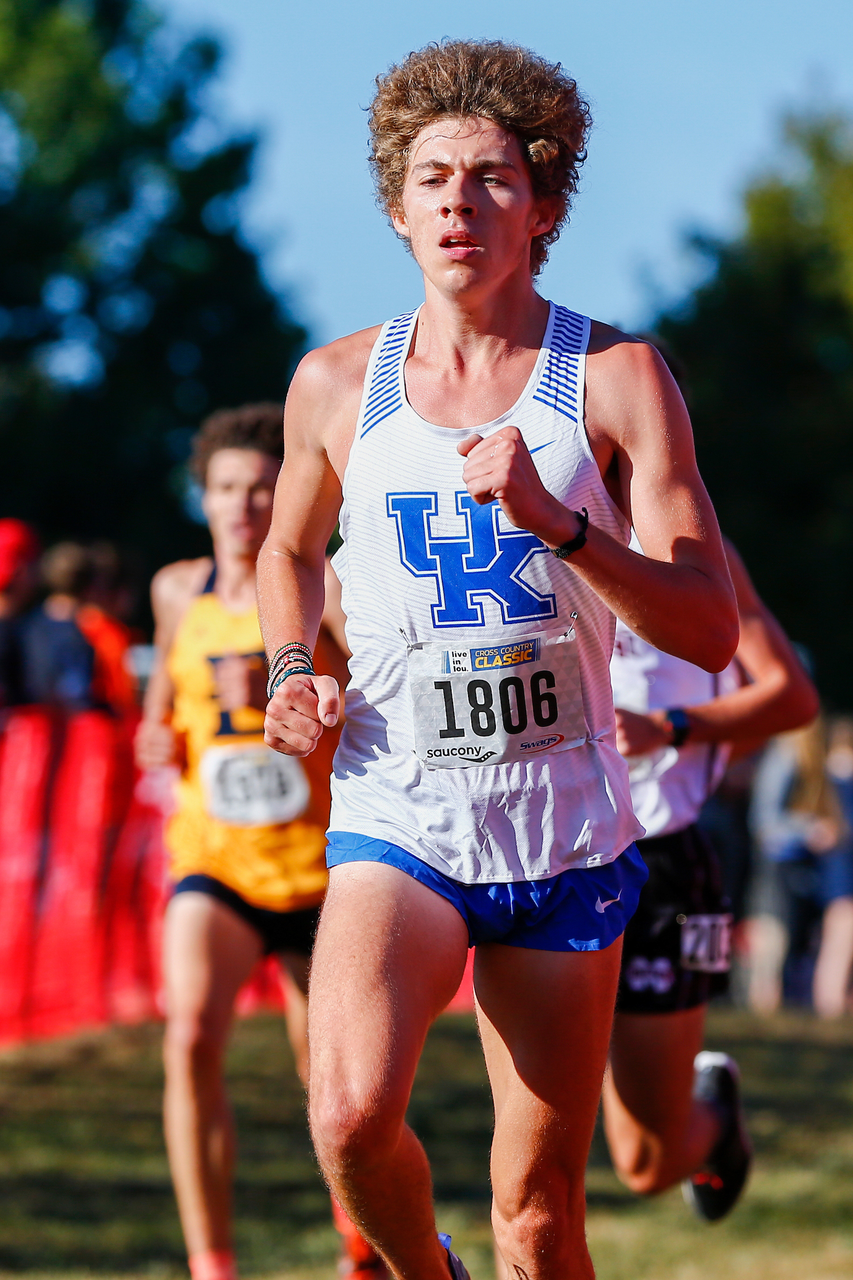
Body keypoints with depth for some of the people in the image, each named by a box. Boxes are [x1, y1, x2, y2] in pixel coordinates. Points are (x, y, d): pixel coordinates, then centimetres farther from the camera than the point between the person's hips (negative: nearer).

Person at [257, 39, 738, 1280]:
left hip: (567, 836, 0)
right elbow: (291, 548, 24)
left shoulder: (617, 378, -4)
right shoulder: (336, 384, 3)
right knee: (352, 1116, -24)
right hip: (396, 820, 0)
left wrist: (551, 522, -24)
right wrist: (292, 676, 5)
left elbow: (711, 629, -10)